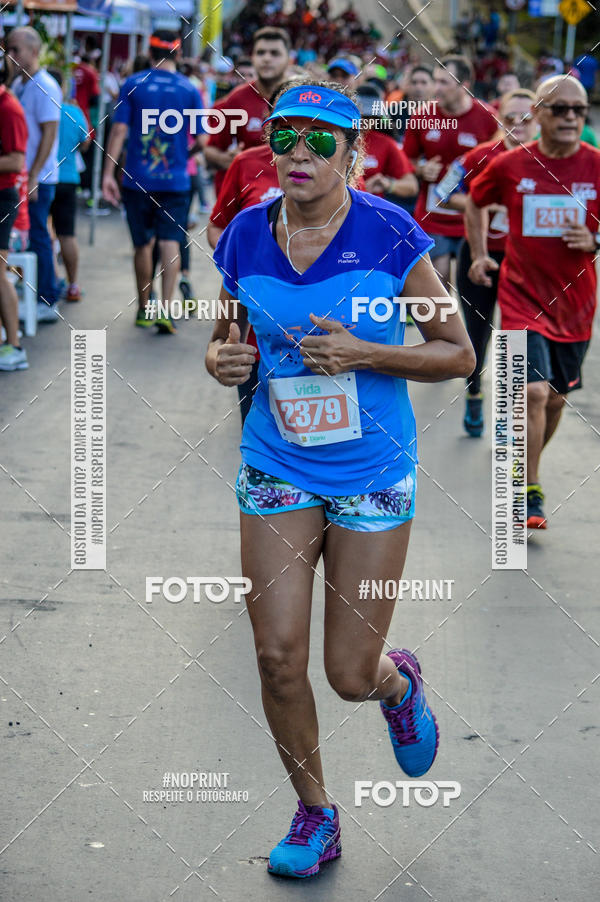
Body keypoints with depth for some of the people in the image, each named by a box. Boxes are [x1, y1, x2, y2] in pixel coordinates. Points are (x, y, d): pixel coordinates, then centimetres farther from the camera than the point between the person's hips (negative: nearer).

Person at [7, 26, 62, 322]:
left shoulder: (44, 87, -13)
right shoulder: (18, 84, 14)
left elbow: (49, 135, -17)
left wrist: (33, 177, -19)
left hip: (38, 177, -8)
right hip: (24, 175, 8)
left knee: (37, 237, -4)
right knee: (28, 236, 11)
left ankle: (46, 303, 2)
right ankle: (40, 298, 19)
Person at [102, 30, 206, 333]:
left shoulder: (132, 85, 0)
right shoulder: (189, 89, 0)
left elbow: (119, 130, -6)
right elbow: (201, 140, -1)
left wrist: (108, 173, -4)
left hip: (137, 179, 1)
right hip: (175, 180, -1)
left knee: (142, 244, 12)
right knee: (170, 242, -1)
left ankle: (144, 309, 21)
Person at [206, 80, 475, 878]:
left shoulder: (390, 235, -12)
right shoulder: (246, 236, -2)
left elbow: (459, 354, -6)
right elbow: (226, 336, 13)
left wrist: (364, 354, -20)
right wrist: (222, 359, -11)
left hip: (373, 476, -3)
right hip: (276, 470, 3)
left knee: (350, 675, 2)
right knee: (278, 658, -2)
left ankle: (400, 685, 41)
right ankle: (314, 814, 21)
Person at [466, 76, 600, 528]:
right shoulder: (510, 165, -5)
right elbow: (475, 202, 15)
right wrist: (479, 255, 9)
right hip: (523, 297, -2)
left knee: (555, 398, 13)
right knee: (534, 392, -15)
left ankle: (523, 467, 39)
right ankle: (529, 492, -2)